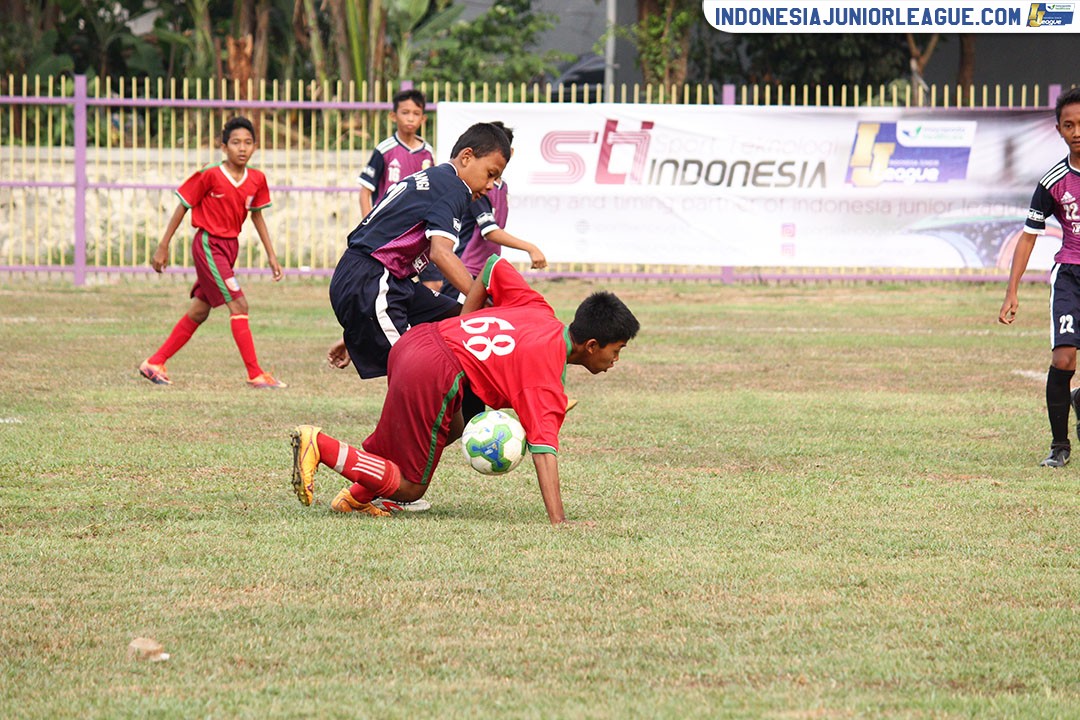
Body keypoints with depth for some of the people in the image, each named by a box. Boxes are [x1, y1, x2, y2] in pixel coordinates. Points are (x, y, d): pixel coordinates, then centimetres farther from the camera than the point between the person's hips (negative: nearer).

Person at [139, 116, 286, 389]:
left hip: (229, 248, 7)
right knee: (239, 305, -14)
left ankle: (155, 363, 22)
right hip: (208, 245, -7)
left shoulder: (256, 180, 2)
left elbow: (257, 217, 15)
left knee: (199, 311, 12)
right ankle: (255, 374, -11)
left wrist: (271, 256, 13)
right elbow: (182, 207, -6)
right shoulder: (210, 176, -15)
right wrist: (163, 247, -4)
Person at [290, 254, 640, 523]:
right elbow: (543, 448, -17)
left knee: (452, 428, 34)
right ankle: (318, 444, -7)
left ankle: (355, 497, 26)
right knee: (409, 488, 6)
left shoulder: (539, 310, 14)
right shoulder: (547, 377, -8)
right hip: (434, 375, -9)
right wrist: (558, 521, -22)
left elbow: (494, 267, 23)